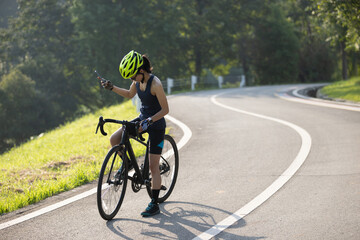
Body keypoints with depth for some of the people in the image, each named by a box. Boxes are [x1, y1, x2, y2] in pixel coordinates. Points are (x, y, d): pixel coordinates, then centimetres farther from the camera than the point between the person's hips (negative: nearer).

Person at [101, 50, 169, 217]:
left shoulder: (155, 84, -25)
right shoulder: (138, 81, -3)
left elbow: (165, 109, -22)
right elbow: (129, 94, 17)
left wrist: (149, 121, -32)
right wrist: (111, 88, 4)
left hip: (156, 125, -7)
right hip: (143, 119, 7)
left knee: (153, 166, -5)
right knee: (114, 139, -9)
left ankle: (154, 205, 3)